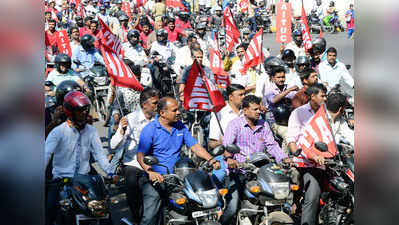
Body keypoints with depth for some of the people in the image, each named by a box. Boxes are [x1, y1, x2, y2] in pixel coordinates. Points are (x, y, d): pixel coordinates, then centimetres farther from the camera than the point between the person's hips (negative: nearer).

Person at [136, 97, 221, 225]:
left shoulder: (180, 127, 12)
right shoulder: (150, 129, -5)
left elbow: (194, 146, 11)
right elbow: (140, 156, -11)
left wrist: (211, 160, -6)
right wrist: (150, 172, -28)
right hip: (156, 178, -4)